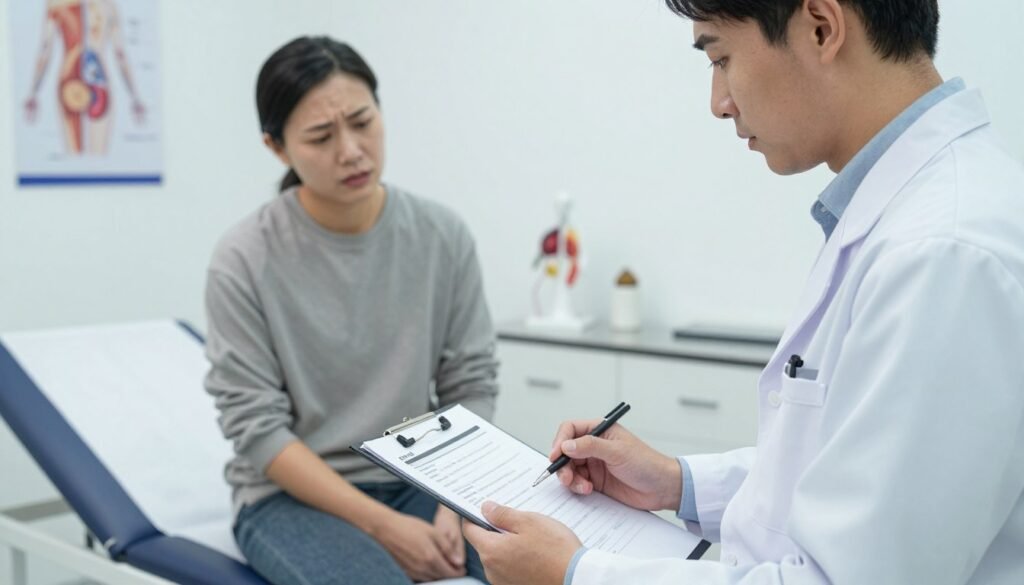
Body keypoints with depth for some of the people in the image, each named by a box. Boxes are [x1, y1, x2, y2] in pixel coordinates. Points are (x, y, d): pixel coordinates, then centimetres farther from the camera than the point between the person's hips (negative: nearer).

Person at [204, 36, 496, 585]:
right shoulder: (244, 260, -11)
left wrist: (454, 507, -14)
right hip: (291, 494, -2)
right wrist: (382, 525, -17)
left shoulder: (444, 236, -3)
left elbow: (471, 385, 1)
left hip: (416, 482, 3)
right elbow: (257, 428, -11)